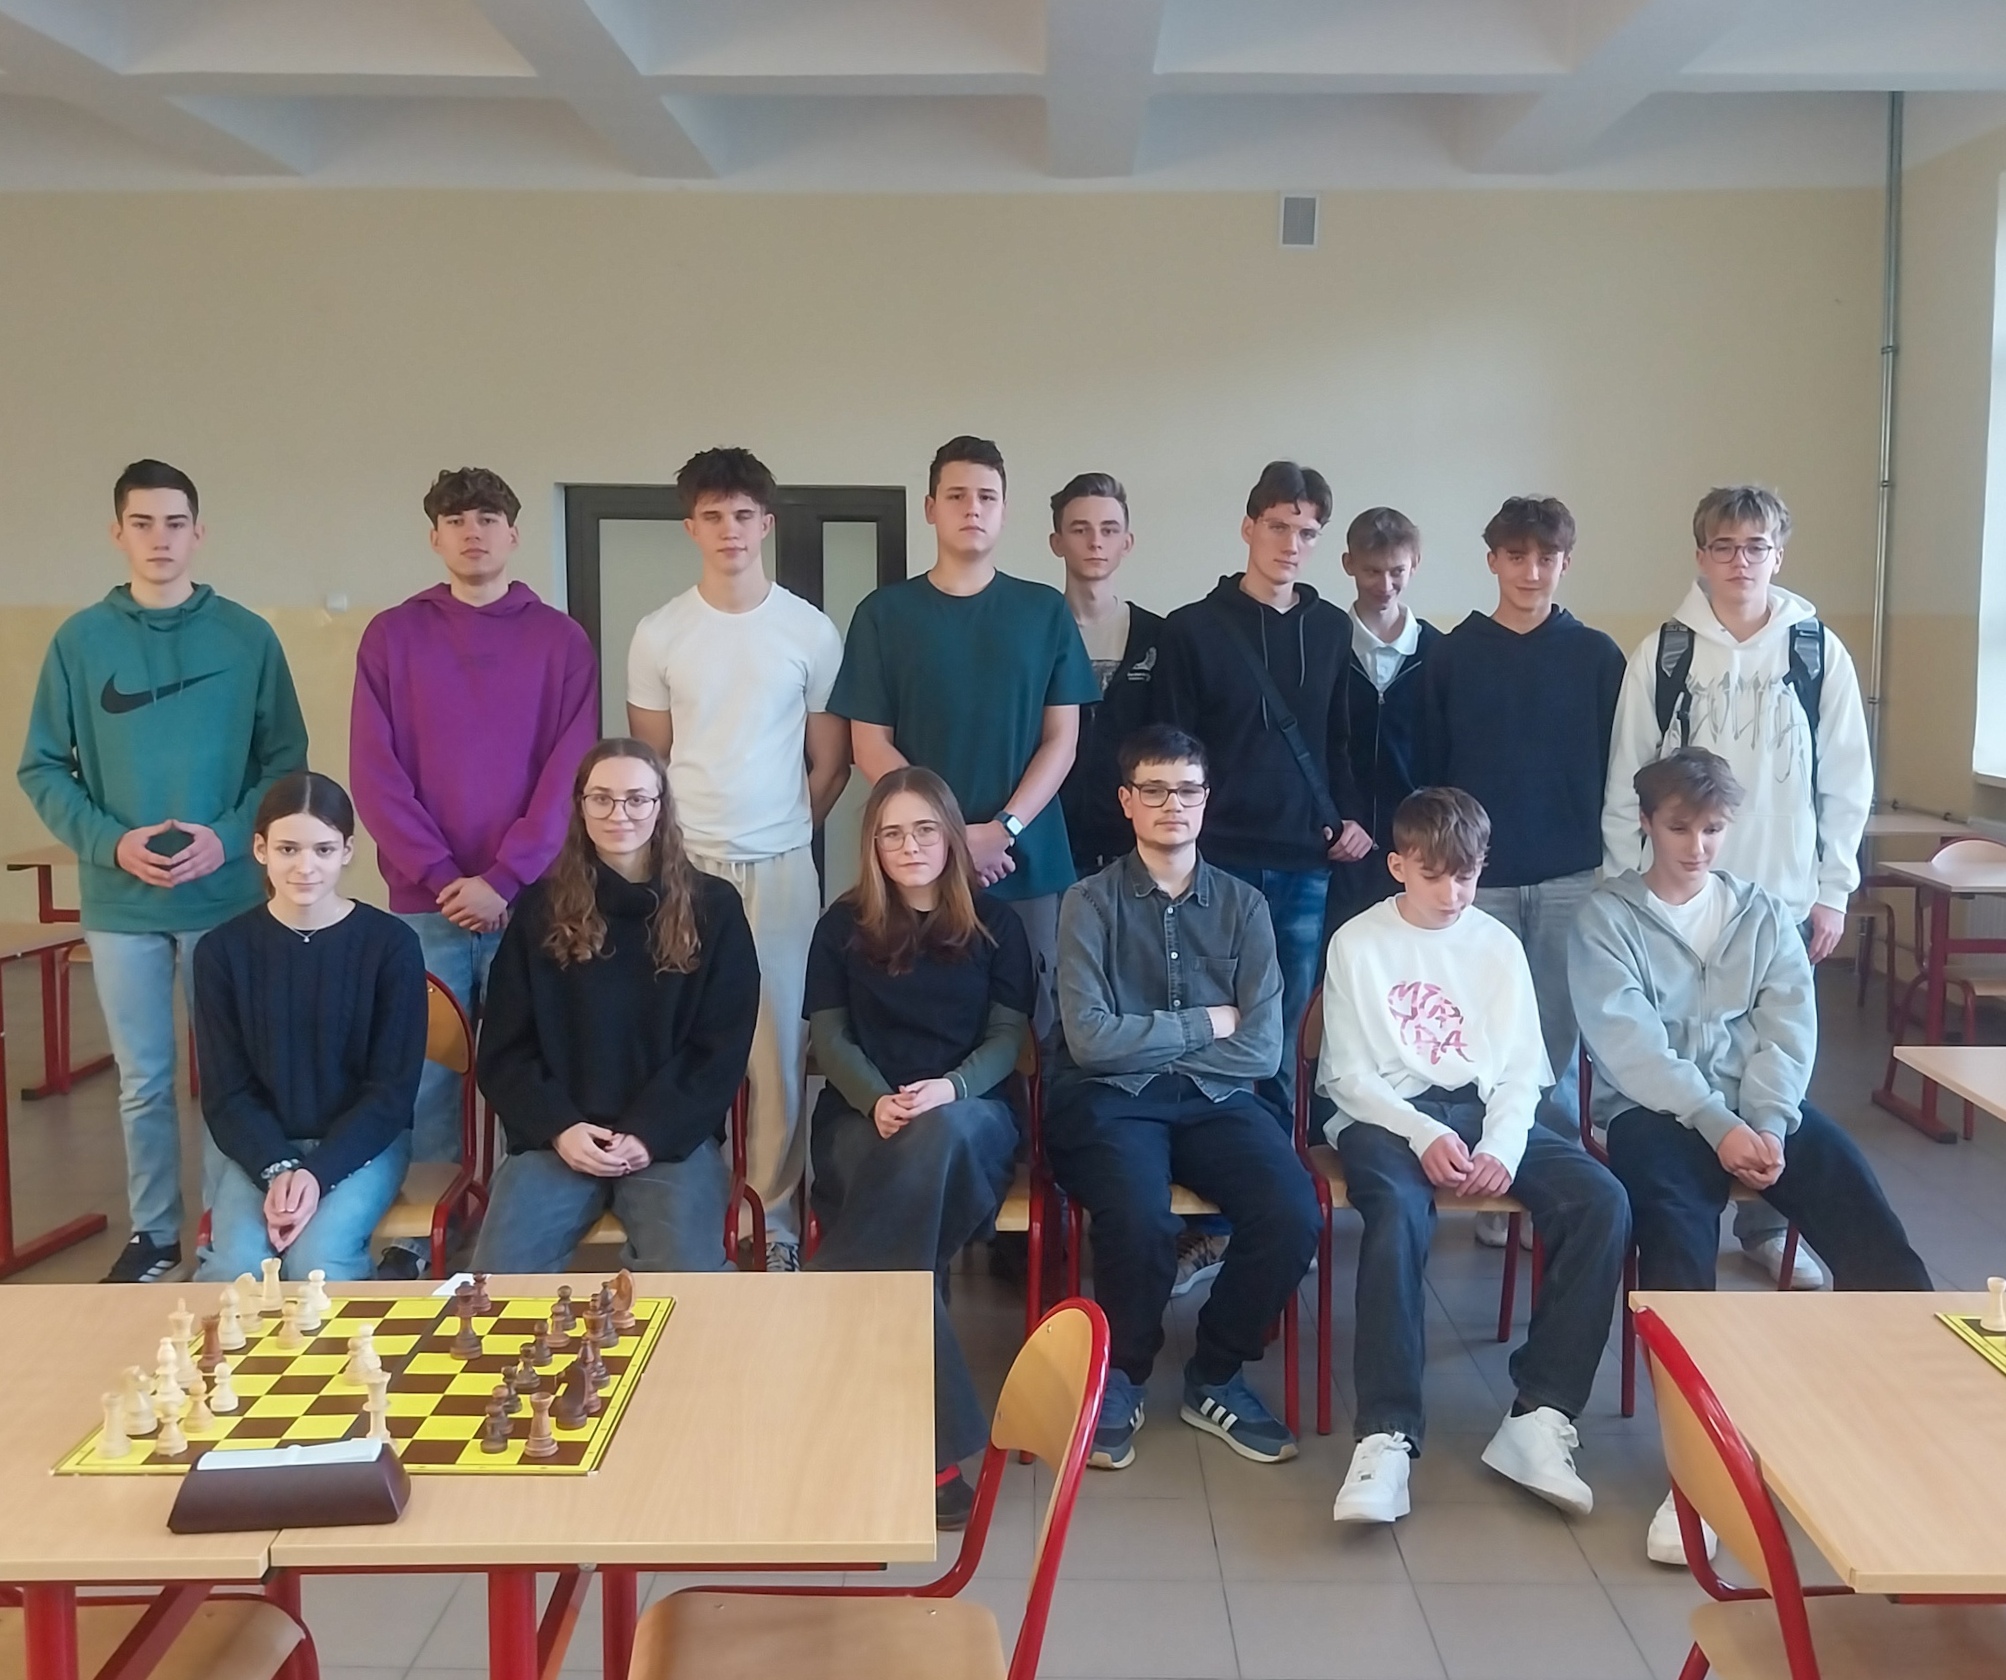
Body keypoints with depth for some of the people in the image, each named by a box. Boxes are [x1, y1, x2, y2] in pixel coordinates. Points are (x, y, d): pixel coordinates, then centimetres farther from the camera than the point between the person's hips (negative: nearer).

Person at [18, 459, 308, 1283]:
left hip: (230, 896, -1)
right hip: (119, 902, 1)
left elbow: (286, 760, 0)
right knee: (143, 1080, 10)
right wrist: (110, 842, -12)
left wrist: (229, 837, -14)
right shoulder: (80, 641, 1)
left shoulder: (247, 637, -1)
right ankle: (154, 1232, 25)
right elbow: (43, 769, 3)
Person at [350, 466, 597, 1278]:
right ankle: (418, 1231, 15)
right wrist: (439, 876, -9)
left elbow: (570, 771, -2)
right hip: (424, 902, 1)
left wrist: (504, 878, -11)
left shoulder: (560, 639, 5)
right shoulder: (391, 635, 7)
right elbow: (374, 772, 0)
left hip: (530, 900, 0)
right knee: (424, 1070, 2)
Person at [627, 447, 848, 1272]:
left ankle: (776, 1218, 13)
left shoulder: (811, 630, 1)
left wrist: (780, 832, 6)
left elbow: (830, 763, 7)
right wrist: (674, 845, 6)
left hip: (780, 867, 0)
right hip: (684, 864, 1)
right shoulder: (658, 633, 3)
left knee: (779, 1046, 2)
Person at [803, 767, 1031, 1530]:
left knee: (939, 1134, -40)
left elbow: (1008, 1036, 5)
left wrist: (949, 1089, -16)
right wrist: (877, 1100, -14)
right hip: (864, 1117, 0)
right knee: (918, 1151, -37)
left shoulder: (995, 923, 12)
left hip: (969, 1114, 0)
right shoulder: (844, 924, 12)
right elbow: (829, 1036, 7)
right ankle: (936, 1444, -35)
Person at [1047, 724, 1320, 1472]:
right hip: (1109, 1100, -3)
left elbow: (1262, 1050, 1)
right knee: (1141, 1220, -34)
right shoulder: (1092, 902, 2)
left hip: (1214, 1100, 3)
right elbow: (1090, 1040, -10)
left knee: (1294, 1216, -24)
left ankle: (1214, 1378, 4)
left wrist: (1148, 1039, -5)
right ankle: (1119, 1379, 0)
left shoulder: (1243, 905, 10)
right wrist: (1207, 1024, -3)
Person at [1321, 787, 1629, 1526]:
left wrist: (1503, 1144, -12)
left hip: (1484, 1111, 4)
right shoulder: (1358, 943, 4)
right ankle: (1387, 1436, -37)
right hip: (1388, 1116, -3)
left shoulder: (1499, 944, 13)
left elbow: (1523, 1066, 8)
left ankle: (1540, 1416, -21)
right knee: (1399, 1210, -37)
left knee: (1601, 1199, -22)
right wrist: (1424, 1134, -16)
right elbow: (1347, 1074, -1)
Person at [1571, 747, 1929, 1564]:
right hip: (1654, 1110, -4)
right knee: (1676, 1242, -31)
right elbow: (1628, 1042, -8)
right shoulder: (1607, 917, 5)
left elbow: (1789, 1030, 4)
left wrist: (1768, 1125, -14)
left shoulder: (1763, 914, 17)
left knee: (1869, 1231, -21)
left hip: (1760, 1108, 4)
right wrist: (1717, 1125, -18)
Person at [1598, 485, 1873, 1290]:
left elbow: (1846, 782, 4)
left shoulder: (1820, 653, 1)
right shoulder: (1662, 652, -1)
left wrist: (1833, 890, 0)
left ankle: (1768, 1222, 22)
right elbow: (1626, 780, 1)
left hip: (1782, 896, 1)